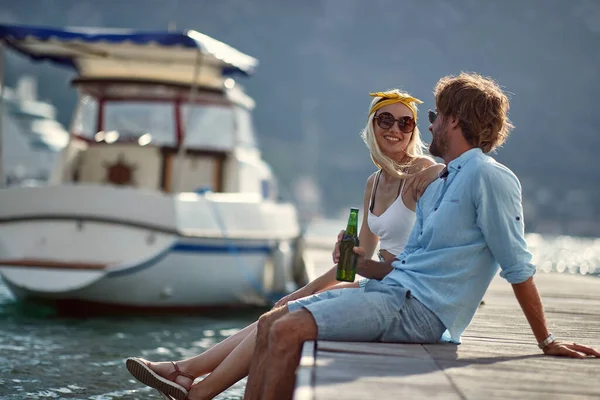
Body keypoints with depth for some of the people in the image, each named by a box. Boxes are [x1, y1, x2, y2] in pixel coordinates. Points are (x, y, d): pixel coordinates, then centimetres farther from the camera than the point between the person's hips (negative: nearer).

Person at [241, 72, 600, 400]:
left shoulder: (490, 177, -8)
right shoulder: (436, 187, 22)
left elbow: (518, 268, -10)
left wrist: (547, 343, -9)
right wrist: (364, 265, 5)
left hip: (420, 309, -10)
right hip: (392, 291, 10)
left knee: (288, 331, -22)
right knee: (271, 324, 3)